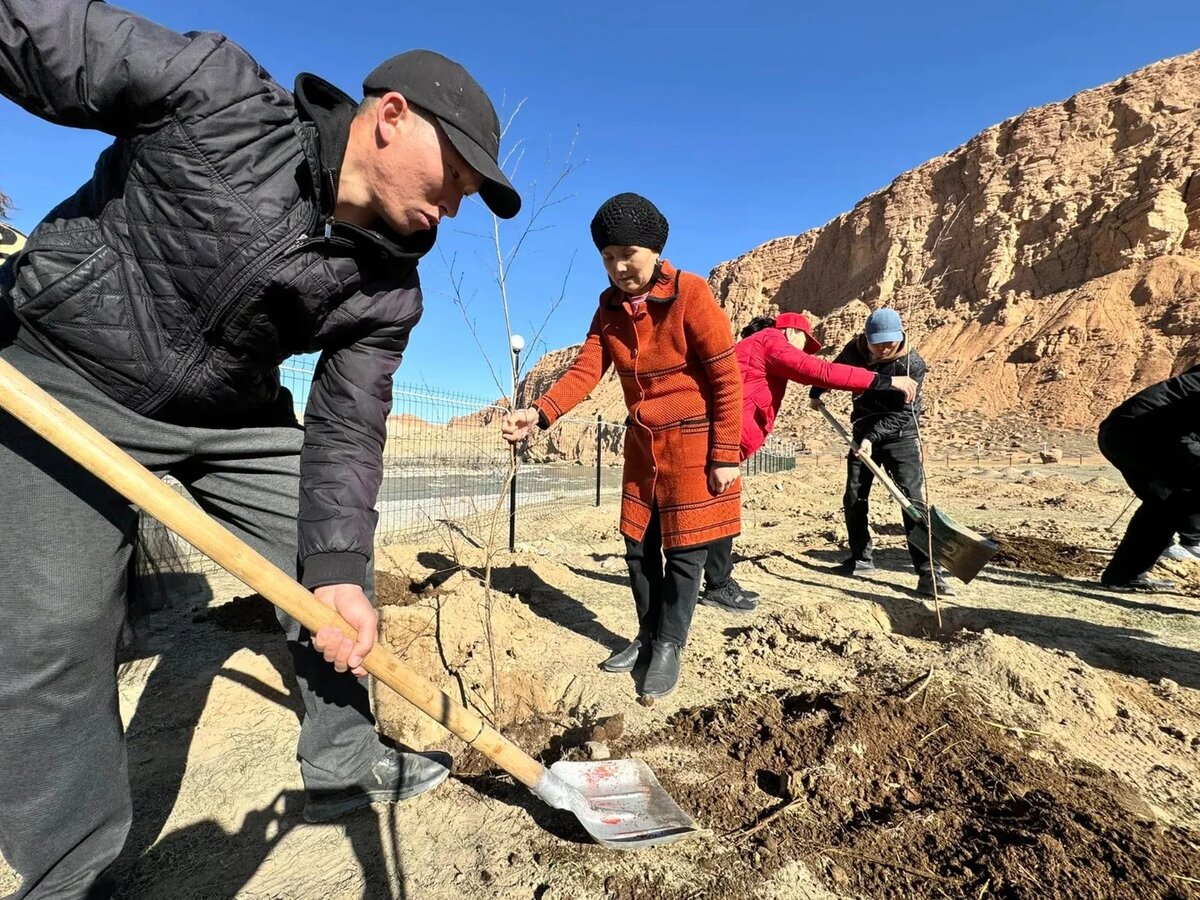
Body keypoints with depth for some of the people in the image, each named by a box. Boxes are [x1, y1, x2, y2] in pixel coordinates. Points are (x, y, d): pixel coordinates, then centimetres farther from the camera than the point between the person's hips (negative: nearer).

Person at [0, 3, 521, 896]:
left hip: (237, 415, 4)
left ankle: (344, 769, 23)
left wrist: (339, 565, -20)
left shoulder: (389, 290, -11)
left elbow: (349, 427, -12)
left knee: (332, 587, 2)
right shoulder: (218, 99, -19)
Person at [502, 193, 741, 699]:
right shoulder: (610, 306, 2)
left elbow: (727, 379, -15)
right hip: (642, 445, 6)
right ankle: (647, 637, 31)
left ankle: (669, 647, 21)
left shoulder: (690, 295, -15)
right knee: (639, 548, 12)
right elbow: (585, 371, -7)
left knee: (683, 551, 3)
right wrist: (539, 414, -24)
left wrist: (724, 456, -16)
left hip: (692, 444, -5)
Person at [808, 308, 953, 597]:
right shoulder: (853, 351, -8)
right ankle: (860, 558, 22)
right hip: (863, 434, 4)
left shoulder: (912, 364, -19)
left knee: (913, 500, -14)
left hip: (900, 437, -4)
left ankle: (929, 572, -11)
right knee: (854, 498, 5)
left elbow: (902, 413, -22)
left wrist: (872, 437, -32)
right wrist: (816, 393, 26)